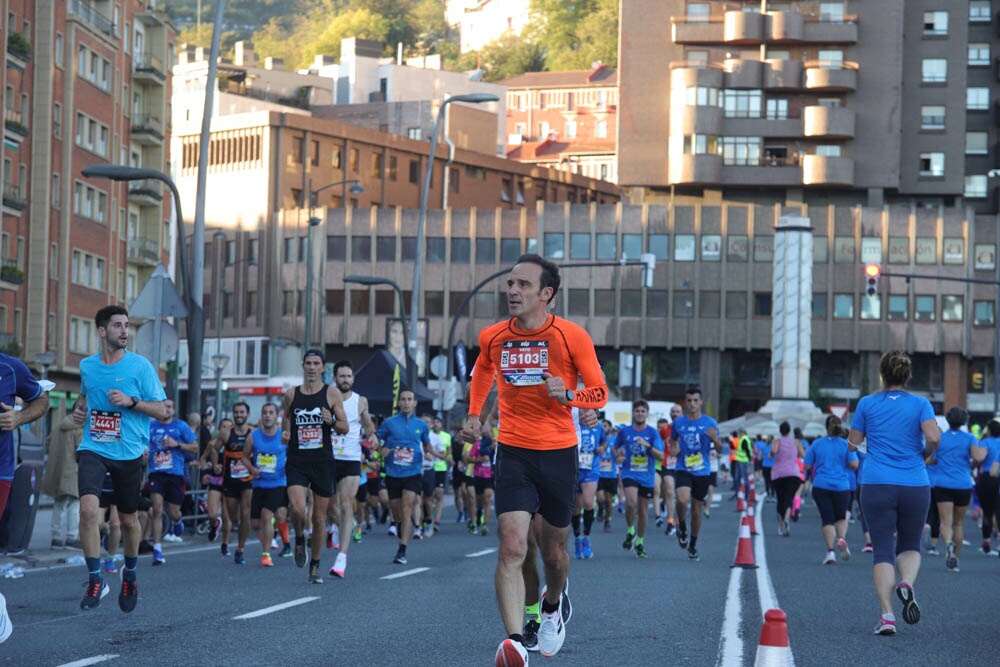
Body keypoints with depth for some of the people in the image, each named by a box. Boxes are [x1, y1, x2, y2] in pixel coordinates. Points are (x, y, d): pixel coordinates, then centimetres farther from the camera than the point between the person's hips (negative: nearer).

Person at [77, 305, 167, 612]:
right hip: (94, 449, 1)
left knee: (128, 519, 10)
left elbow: (161, 411, -4)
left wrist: (131, 401, -18)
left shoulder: (140, 366, -4)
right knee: (88, 508, -21)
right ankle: (95, 580, -11)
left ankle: (129, 575, 36)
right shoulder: (87, 366, 6)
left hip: (128, 453, -1)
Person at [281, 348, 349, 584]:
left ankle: (315, 567, 18)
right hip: (297, 461, 0)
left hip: (323, 462, 0)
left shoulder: (332, 393, 1)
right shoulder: (291, 395, 6)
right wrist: (284, 434, -3)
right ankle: (300, 539, 13)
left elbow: (345, 427, 3)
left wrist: (332, 422, -18)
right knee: (297, 509, -20)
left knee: (319, 518, 5)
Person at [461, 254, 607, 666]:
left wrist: (569, 394, -21)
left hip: (559, 454, 0)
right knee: (512, 547, -17)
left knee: (554, 551, 14)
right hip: (513, 452, 1)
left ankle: (553, 607, 47)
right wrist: (474, 415, 15)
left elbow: (600, 393, -2)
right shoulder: (492, 337, 1)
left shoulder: (571, 337, -8)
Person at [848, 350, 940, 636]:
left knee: (883, 550, 0)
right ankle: (907, 583, -15)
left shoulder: (867, 404, 3)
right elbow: (934, 437, -13)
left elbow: (853, 442, 8)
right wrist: (924, 455, 7)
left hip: (877, 486, -1)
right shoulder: (921, 404, 2)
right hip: (915, 487, 1)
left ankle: (887, 615, -13)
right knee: (910, 545, 17)